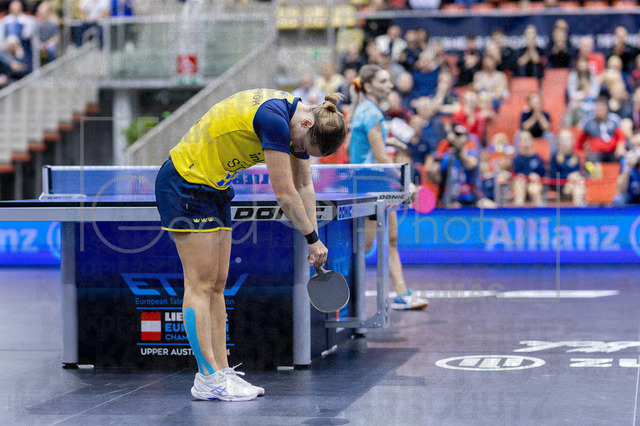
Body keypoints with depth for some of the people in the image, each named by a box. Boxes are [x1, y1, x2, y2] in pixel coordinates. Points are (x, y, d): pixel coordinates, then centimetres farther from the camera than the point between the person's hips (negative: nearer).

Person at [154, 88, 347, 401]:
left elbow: (303, 186, 11)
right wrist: (313, 238, -11)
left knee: (216, 285, 7)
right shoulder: (274, 119, -28)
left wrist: (313, 240, 6)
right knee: (200, 284, -9)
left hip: (213, 188, 10)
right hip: (184, 184, -10)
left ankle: (220, 372, 9)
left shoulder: (298, 126, 1)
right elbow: (285, 195, -24)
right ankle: (208, 379, -8)